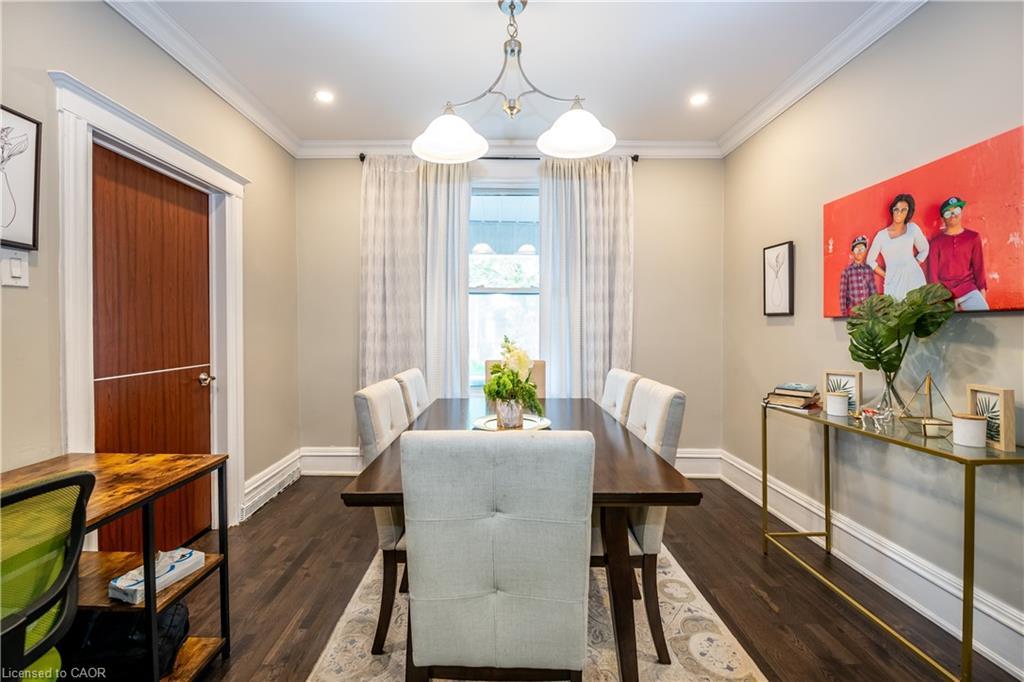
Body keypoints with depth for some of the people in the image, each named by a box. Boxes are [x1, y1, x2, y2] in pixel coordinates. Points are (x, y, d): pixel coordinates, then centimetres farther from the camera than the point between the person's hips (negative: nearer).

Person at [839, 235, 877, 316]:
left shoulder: (869, 270, 5)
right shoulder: (847, 271, -6)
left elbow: (873, 292, 9)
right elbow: (842, 294, -7)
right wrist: (844, 313, -9)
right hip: (853, 310, -3)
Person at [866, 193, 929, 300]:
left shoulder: (913, 228, 6)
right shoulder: (882, 235, 2)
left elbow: (924, 250, 17)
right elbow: (870, 260, 8)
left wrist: (913, 266, 7)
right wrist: (885, 275, 1)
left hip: (914, 278, 1)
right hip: (893, 282, -1)